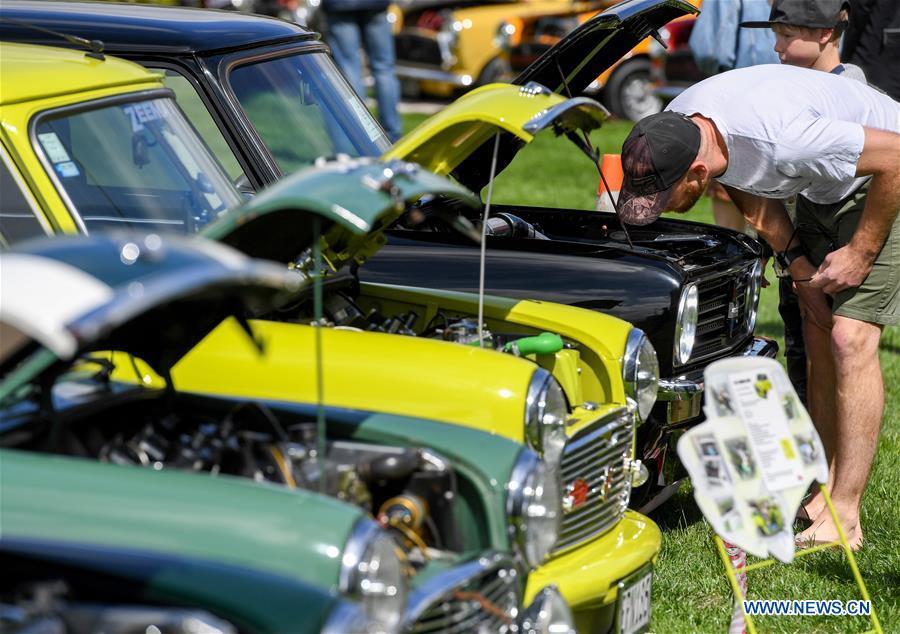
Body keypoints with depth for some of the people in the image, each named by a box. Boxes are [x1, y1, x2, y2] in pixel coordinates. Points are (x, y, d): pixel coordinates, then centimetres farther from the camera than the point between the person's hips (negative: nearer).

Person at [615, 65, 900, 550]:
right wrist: (801, 268, -4)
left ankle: (843, 518, -13)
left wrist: (861, 252, -22)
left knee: (850, 337, -15)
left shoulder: (778, 139, -42)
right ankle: (828, 487, 14)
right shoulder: (672, 129, -17)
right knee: (817, 333, 5)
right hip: (821, 188, 8)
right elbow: (754, 198, 2)